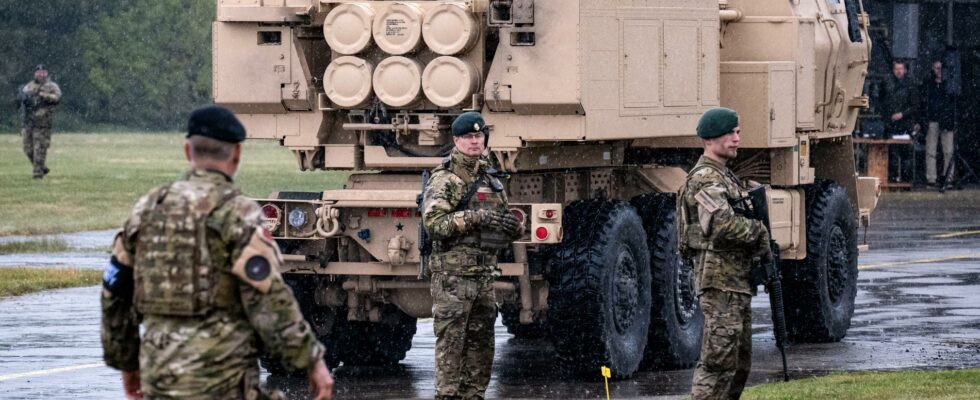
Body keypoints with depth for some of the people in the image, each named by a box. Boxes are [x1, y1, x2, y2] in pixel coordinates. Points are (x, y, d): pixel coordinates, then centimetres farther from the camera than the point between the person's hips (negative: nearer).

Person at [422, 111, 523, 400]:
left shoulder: (490, 180, 17)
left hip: (484, 275, 7)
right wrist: (476, 217, -23)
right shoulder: (444, 180, -5)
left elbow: (503, 228, 25)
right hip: (452, 275, -7)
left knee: (481, 344, 10)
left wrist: (513, 227, 1)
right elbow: (433, 223, -18)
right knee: (451, 343, -7)